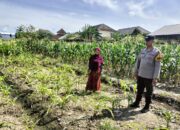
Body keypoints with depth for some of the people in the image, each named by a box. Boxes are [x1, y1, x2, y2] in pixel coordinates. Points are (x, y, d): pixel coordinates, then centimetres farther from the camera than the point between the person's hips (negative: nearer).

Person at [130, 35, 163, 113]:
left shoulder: (156, 52, -11)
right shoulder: (143, 51, 7)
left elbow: (158, 66, -13)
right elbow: (138, 62, 14)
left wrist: (155, 78, -16)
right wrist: (136, 72, 14)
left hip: (149, 77, -5)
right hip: (140, 75, 6)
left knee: (148, 92, 9)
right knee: (139, 90, 18)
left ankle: (147, 107, 22)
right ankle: (136, 103, 33)